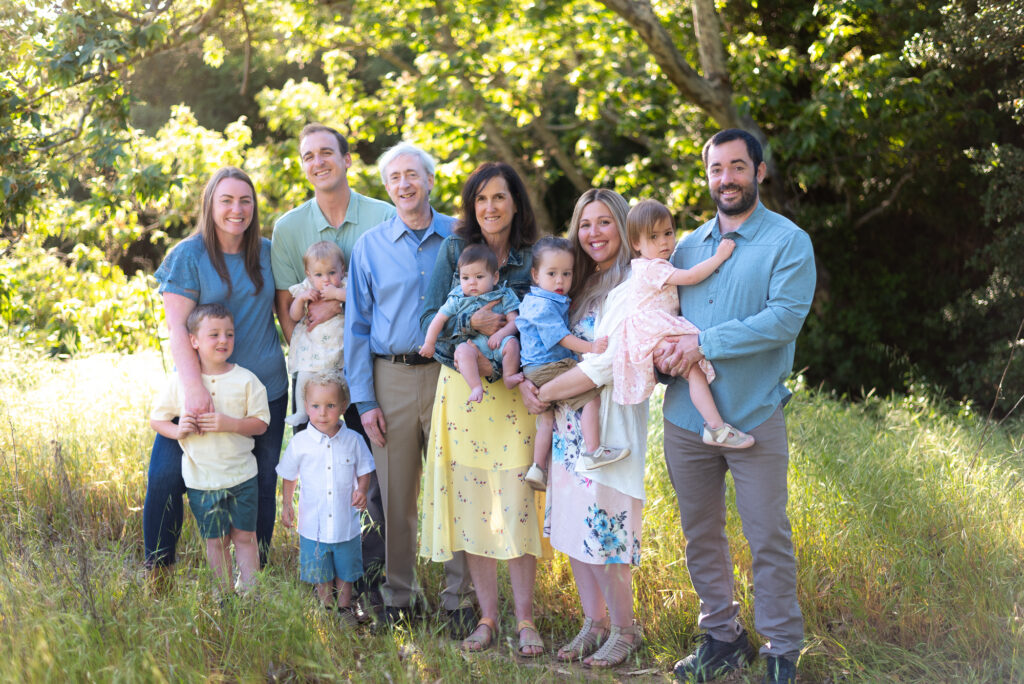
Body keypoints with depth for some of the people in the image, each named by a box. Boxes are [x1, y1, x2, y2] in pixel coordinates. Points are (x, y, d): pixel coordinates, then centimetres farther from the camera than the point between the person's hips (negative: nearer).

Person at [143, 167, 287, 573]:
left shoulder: (267, 253, 7)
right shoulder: (189, 256, -5)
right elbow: (176, 327, -12)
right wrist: (193, 387, -24)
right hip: (203, 390, -3)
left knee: (261, 483, 7)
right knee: (165, 476, -7)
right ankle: (157, 570, 10)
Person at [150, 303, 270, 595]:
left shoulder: (245, 380, -4)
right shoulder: (179, 381, -4)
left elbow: (261, 423, -4)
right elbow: (156, 419, 4)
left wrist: (230, 424, -21)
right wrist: (177, 430, -16)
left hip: (241, 475, 0)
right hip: (201, 479, 0)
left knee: (245, 536, 6)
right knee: (215, 540, 8)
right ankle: (225, 596, 19)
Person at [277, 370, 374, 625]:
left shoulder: (353, 440, -7)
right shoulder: (300, 443, -8)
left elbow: (364, 471, 4)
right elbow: (289, 477, 6)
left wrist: (361, 491, -14)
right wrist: (286, 504, 4)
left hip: (346, 523, 1)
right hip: (313, 524, 0)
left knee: (345, 569, 15)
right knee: (320, 574, 12)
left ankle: (344, 607, 34)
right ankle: (327, 608, 32)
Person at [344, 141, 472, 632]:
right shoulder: (369, 247, 8)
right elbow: (357, 327, 8)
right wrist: (364, 400, 0)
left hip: (449, 372, -1)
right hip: (391, 377, 1)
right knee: (396, 494, 4)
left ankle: (459, 597, 9)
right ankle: (398, 596, 16)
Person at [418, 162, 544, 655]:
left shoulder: (535, 256, 3)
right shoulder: (454, 249, 4)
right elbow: (429, 319, 1)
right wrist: (473, 322, -17)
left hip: (516, 392, -1)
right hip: (463, 389, 1)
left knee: (517, 501, -4)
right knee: (471, 502, 3)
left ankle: (524, 618, 7)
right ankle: (487, 617, 13)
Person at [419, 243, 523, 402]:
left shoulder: (502, 297, 6)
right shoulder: (457, 300, 8)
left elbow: (514, 321, 0)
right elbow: (439, 319, 13)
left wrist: (501, 334, -19)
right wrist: (429, 344, 14)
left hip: (496, 345, 1)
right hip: (472, 344, -1)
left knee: (511, 342, -28)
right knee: (463, 350, -32)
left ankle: (509, 377, -11)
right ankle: (476, 387, -35)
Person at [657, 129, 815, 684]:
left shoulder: (788, 242, -4)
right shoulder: (687, 246, 13)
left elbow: (785, 318, -16)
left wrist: (705, 341, -18)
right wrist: (660, 347, -4)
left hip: (753, 418, -5)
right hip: (685, 415, 5)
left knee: (768, 539, 0)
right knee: (701, 536, 12)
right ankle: (722, 636, 27)